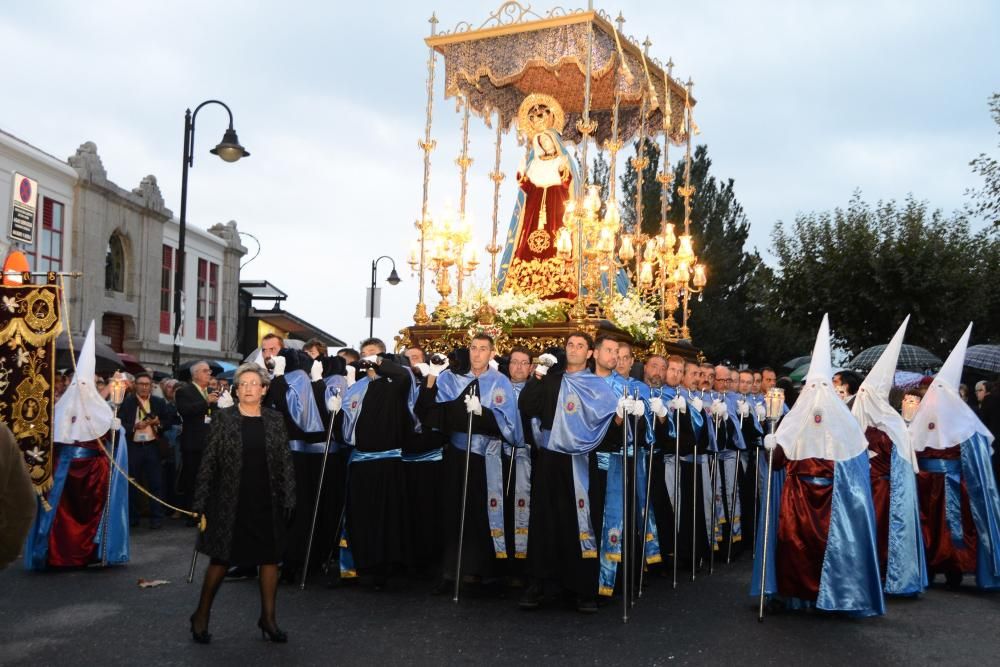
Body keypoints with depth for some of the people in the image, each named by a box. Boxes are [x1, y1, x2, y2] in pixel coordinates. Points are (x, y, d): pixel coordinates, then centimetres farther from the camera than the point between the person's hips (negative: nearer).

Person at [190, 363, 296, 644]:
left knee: (270, 558, 7)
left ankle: (268, 617, 20)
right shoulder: (222, 418, -1)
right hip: (230, 502, -2)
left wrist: (288, 500, 0)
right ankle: (201, 616, 23)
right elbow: (208, 462, -2)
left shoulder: (275, 420, 4)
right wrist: (201, 502, -5)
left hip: (267, 503, 2)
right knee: (221, 558, 6)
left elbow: (286, 462, 5)